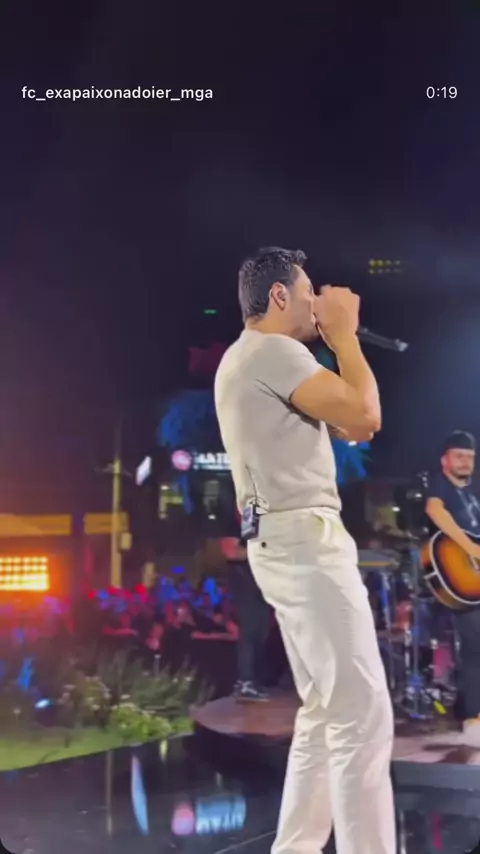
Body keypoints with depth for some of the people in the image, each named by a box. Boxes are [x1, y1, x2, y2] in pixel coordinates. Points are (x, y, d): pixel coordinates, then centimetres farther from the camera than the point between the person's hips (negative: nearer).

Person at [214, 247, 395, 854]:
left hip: (287, 542, 11)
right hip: (305, 539, -11)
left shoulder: (246, 358, 22)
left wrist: (337, 339, 17)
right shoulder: (273, 349, -10)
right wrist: (343, 333, -5)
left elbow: (352, 427, 22)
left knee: (325, 712, 14)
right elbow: (364, 415, -18)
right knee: (363, 716, -10)